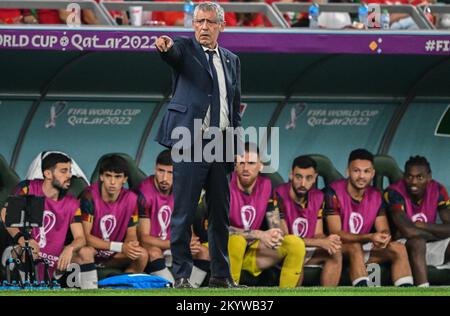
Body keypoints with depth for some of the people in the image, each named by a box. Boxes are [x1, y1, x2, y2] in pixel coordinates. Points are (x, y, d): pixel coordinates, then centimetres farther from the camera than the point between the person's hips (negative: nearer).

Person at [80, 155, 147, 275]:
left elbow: (131, 234, 1)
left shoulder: (130, 198, -6)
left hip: (114, 256, 4)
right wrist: (120, 247, -29)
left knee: (142, 255, -23)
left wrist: (130, 245, -26)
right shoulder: (90, 196, -19)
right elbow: (84, 236, -21)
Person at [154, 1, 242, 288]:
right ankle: (181, 275, -1)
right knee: (184, 213, -5)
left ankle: (221, 275, 17)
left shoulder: (231, 60, 18)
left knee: (221, 214, 9)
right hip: (190, 144, -5)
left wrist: (234, 148, 14)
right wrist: (165, 47, -48)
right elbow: (174, 54, -23)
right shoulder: (186, 49, 2)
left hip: (220, 146, 5)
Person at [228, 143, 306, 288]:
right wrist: (259, 235, -30)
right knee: (237, 241, -40)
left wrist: (276, 236, -24)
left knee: (296, 244, -11)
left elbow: (275, 226, 3)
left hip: (250, 249, 6)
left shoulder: (265, 185, 1)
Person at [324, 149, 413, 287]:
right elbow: (336, 234, -20)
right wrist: (369, 237, -31)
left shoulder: (375, 196, 5)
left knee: (399, 249, -14)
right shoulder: (334, 193, -14)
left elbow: (384, 230, 2)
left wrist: (384, 238, -26)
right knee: (355, 247, -37)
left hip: (364, 247, 6)